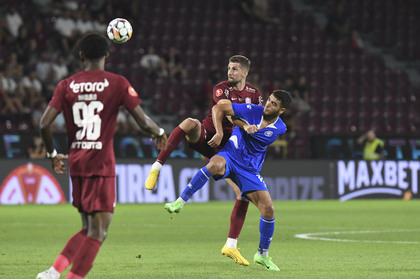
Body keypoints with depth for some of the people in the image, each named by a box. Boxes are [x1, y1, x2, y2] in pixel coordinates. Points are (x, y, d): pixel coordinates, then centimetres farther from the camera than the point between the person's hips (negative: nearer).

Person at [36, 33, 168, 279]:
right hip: (101, 162, -5)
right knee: (98, 231, -2)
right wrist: (159, 133, 16)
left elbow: (45, 124, -1)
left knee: (89, 229, 16)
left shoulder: (67, 85, 6)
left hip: (76, 162, 5)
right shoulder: (117, 83, -3)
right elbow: (143, 121, -5)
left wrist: (53, 154, 15)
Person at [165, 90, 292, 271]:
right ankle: (180, 202, -32)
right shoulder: (253, 111, -9)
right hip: (230, 154, -3)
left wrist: (247, 126, -5)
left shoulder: (280, 128, -3)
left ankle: (262, 255, 14)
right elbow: (218, 108, -7)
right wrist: (219, 133, -17)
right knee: (215, 164, -41)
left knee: (268, 209, -8)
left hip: (250, 169, 3)